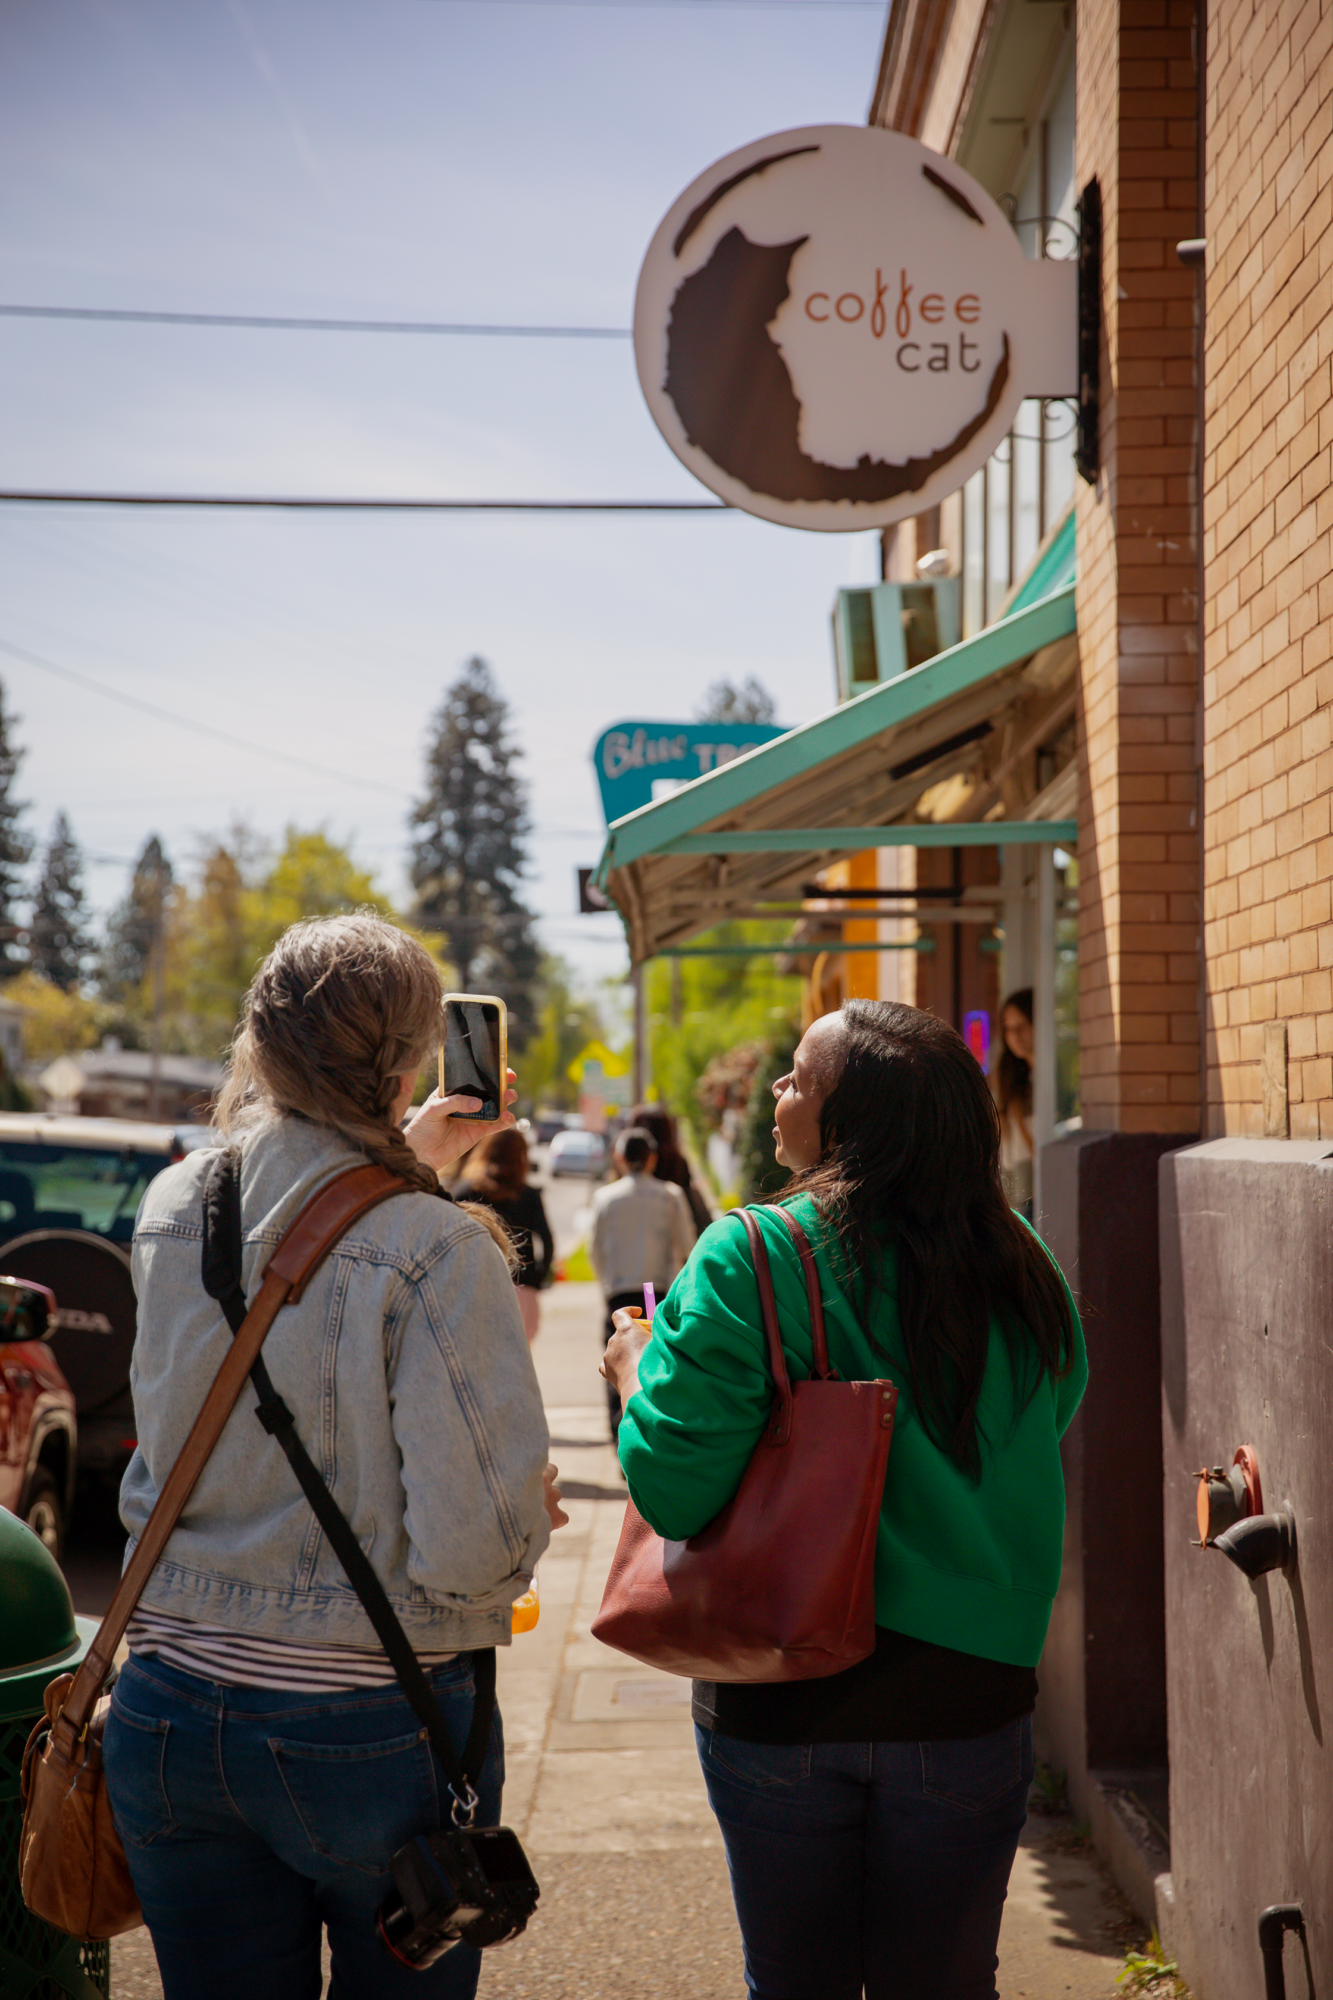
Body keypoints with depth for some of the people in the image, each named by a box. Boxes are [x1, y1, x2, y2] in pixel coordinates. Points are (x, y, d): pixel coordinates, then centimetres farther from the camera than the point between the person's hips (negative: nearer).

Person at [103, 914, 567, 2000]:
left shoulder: (169, 1214, -2)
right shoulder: (440, 1253, -19)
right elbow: (473, 1550, -22)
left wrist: (407, 1171, 30)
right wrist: (535, 1512, -1)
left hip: (169, 1712, 5)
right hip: (373, 1734, -4)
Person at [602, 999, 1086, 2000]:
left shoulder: (748, 1260, -18)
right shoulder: (1019, 1265, -6)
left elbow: (674, 1493, -19)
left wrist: (637, 1371, -1)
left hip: (781, 1700, -2)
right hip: (966, 1693, 3)